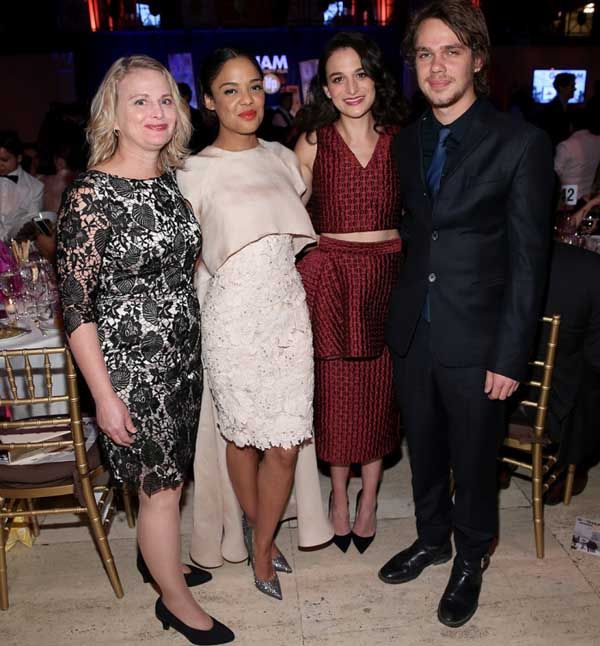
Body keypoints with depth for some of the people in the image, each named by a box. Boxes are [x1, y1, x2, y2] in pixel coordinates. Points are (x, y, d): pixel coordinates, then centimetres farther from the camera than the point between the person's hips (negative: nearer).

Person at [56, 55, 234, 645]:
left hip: (182, 354, 6)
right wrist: (104, 395, -16)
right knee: (161, 483, 7)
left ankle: (156, 557, 48)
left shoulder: (171, 180, 4)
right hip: (129, 363, -6)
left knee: (169, 474, 21)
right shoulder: (91, 193, -17)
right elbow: (76, 305, -16)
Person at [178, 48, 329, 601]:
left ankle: (261, 545, 29)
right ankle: (258, 528, 40)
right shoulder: (195, 172, -4)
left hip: (288, 311, 4)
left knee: (285, 445, 3)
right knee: (244, 435, 11)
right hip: (234, 318, -3)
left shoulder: (282, 157, 9)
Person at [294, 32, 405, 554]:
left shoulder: (401, 139, 3)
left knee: (380, 389, 9)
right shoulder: (313, 142, -1)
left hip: (388, 275, 2)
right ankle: (339, 492, 30)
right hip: (329, 276, -1)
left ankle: (369, 496, 30)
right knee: (334, 390, 7)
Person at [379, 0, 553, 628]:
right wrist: (399, 310, 4)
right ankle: (431, 537, 46)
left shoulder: (520, 143, -9)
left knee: (473, 459, 13)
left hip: (475, 340, -4)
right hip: (411, 333, 5)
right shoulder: (407, 141, 6)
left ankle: (469, 560, 39)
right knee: (423, 449, 20)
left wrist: (509, 357, -12)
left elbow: (528, 260, -10)